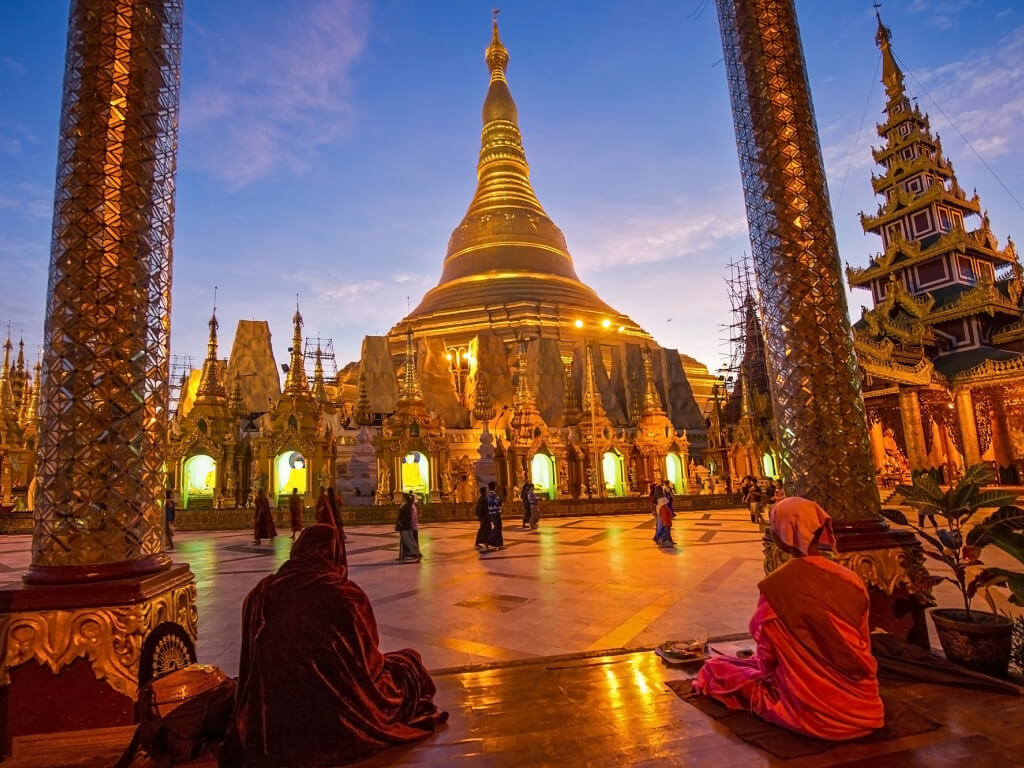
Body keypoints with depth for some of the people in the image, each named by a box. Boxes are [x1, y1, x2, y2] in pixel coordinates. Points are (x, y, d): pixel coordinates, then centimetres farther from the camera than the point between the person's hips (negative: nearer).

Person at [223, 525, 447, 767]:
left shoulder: (260, 594, -6)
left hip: (273, 722, 4)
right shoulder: (347, 596, -16)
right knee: (409, 662, 19)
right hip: (341, 721, -4)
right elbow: (368, 658, -1)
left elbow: (255, 668, 7)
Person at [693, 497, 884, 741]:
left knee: (717, 666, 13)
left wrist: (764, 668, 17)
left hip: (811, 710, -4)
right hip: (860, 703, 4)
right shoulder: (851, 580, -5)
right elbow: (864, 646, 9)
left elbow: (768, 658, -6)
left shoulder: (775, 586, -18)